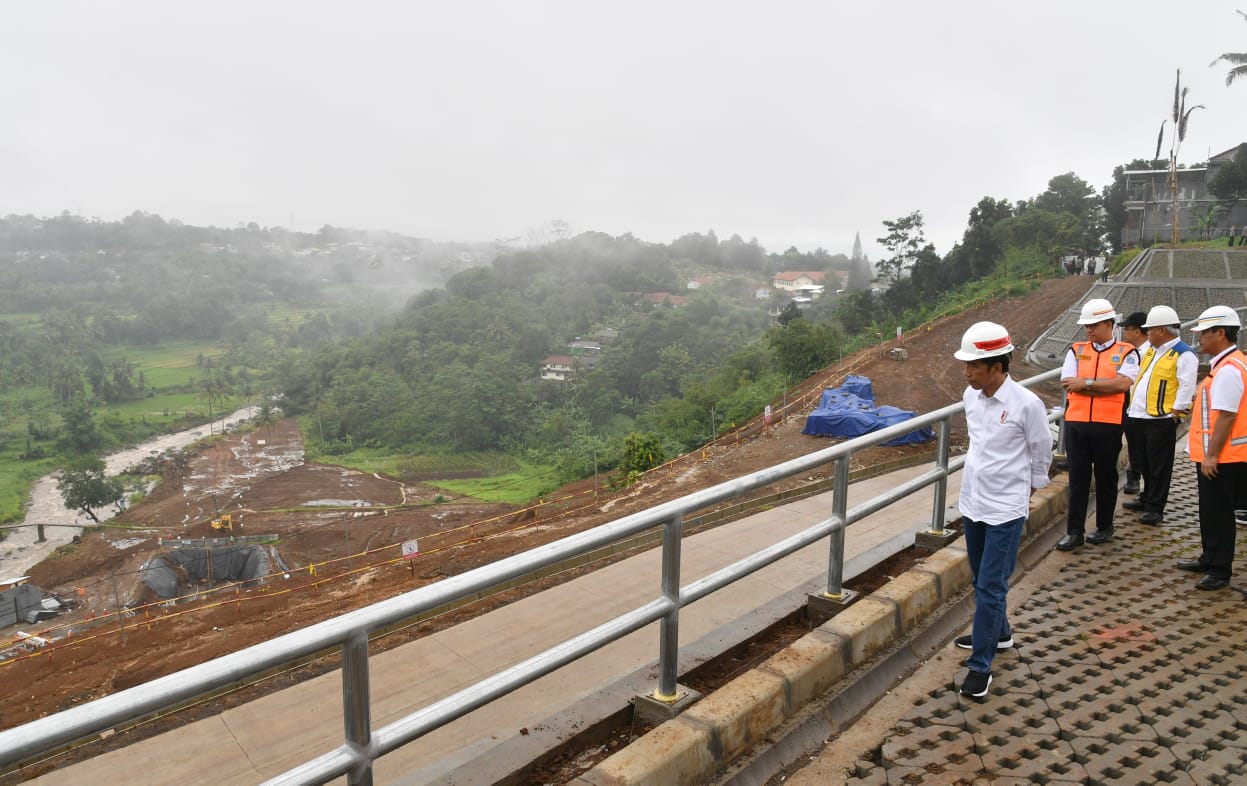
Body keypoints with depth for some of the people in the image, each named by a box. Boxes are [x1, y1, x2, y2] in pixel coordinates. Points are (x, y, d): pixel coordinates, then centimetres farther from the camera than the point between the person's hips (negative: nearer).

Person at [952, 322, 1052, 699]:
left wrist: (1030, 487, 9)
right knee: (981, 580, 20)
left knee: (990, 587, -3)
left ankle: (980, 665, 6)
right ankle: (998, 633, 43)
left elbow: (1042, 452, -2)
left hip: (1005, 508, -6)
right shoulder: (971, 396, -2)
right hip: (972, 501, 6)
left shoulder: (1026, 404, -18)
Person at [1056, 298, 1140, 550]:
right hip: (1076, 423, 2)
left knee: (1106, 477, 11)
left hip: (1108, 425, -2)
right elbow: (1068, 384, -4)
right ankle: (1074, 531, 10)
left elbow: (1123, 383, -15)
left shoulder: (1126, 353, 2)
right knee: (1077, 478, 5)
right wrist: (1107, 386, -9)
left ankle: (1104, 527, 26)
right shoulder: (1076, 350, 9)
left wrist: (1086, 383, -13)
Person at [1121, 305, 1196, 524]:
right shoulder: (1148, 348, 14)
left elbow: (1186, 387, -14)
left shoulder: (1183, 355, -10)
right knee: (1142, 463, 18)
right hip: (1137, 417, 8)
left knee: (1158, 467, 1)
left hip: (1161, 420, -8)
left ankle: (1155, 508, 10)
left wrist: (1176, 412, -16)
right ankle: (1147, 499, 34)